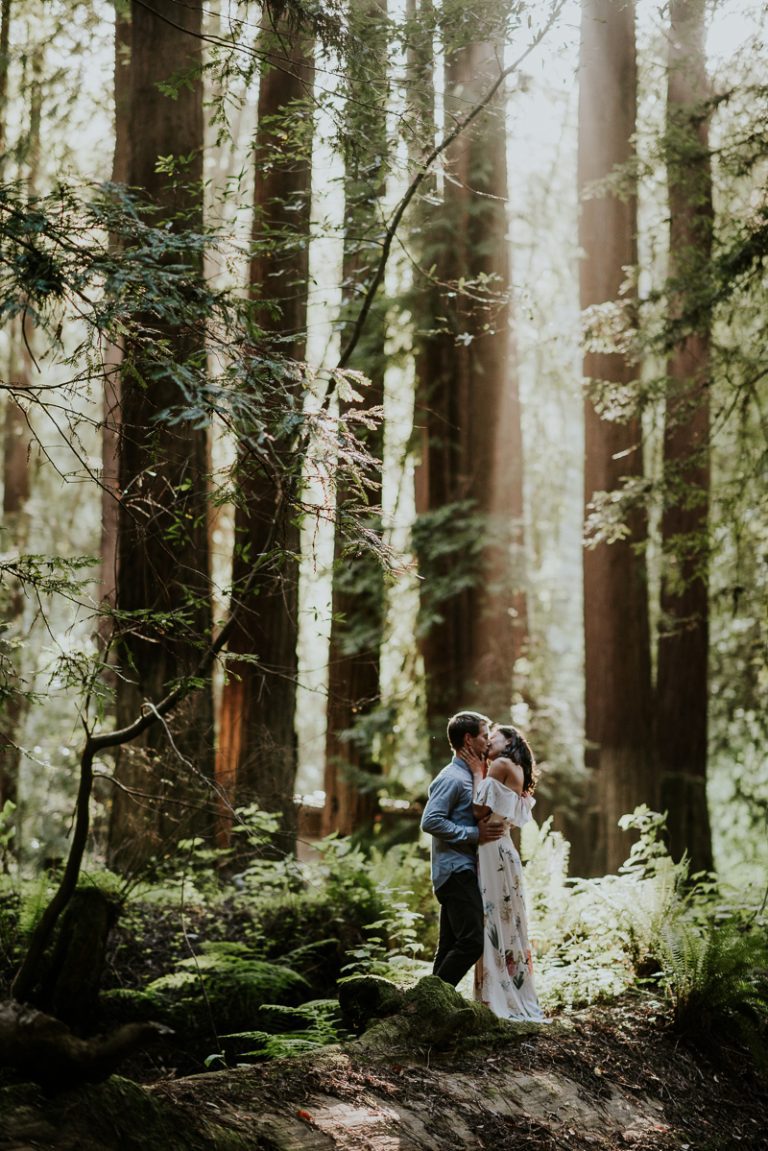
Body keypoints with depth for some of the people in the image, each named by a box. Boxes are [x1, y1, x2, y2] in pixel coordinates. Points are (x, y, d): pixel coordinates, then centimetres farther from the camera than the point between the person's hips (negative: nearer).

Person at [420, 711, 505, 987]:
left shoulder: (469, 776, 19)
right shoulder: (452, 778, -12)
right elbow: (430, 821, -22)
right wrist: (474, 834, -19)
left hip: (462, 872, 10)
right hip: (456, 871, -10)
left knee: (450, 945, 10)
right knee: (472, 941, -14)